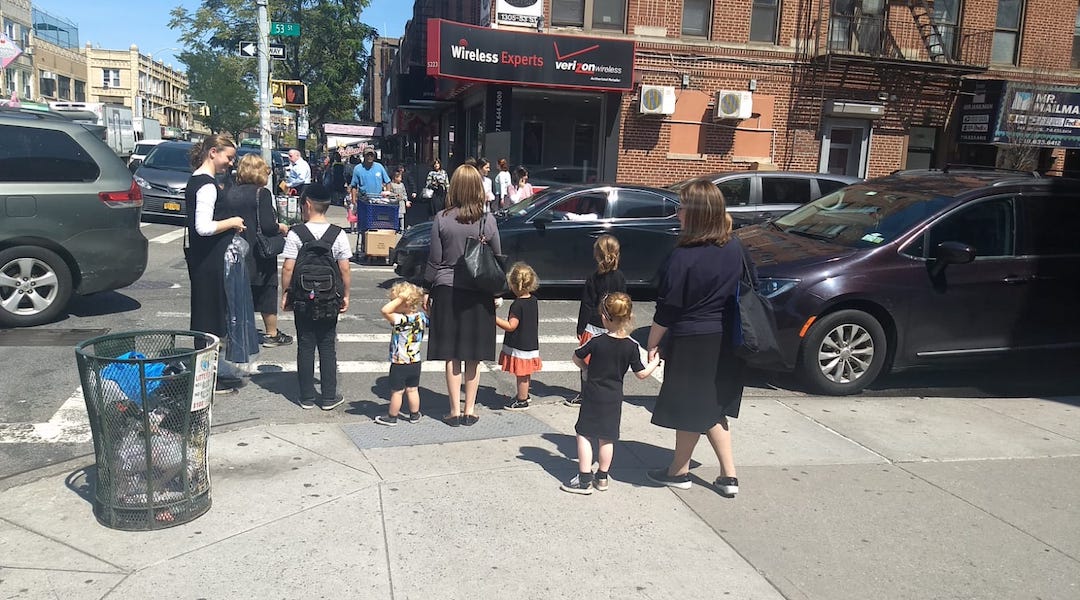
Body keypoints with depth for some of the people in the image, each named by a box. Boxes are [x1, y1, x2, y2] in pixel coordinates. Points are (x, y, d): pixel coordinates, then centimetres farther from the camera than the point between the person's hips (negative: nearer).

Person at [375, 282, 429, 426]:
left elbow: (384, 310, -38)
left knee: (397, 392, 8)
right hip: (415, 362, 6)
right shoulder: (421, 317, -6)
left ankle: (391, 417, 22)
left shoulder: (400, 320, -26)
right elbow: (429, 319, 16)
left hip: (399, 364, -6)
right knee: (412, 390, 19)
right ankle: (414, 415, 30)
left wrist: (400, 298, -34)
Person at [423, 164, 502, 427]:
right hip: (479, 294, 1)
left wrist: (427, 291, 7)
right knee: (474, 356, 9)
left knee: (452, 355, 6)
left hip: (447, 291, -1)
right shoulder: (488, 220, -3)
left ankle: (455, 411, 11)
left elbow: (434, 260, -3)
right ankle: (469, 410, 17)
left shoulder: (442, 219, -6)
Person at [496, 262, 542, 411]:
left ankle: (521, 401, 14)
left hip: (519, 346, -8)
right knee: (525, 373, 22)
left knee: (521, 374, 3)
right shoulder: (533, 300, 3)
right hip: (531, 343, 8)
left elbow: (510, 326, -22)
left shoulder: (517, 305, -22)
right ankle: (524, 394, 37)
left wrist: (494, 319, -19)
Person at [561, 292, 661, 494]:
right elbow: (642, 374, -3)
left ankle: (584, 480, 3)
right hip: (614, 398, 3)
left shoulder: (597, 342, -14)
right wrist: (654, 362, 15)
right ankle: (602, 477, 24)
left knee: (584, 434, 5)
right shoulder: (632, 347, -9)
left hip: (592, 396, -3)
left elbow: (576, 358, -2)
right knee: (607, 437, 14)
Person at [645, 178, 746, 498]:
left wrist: (652, 342, -4)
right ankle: (728, 476, 20)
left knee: (691, 410, 8)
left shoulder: (683, 257, -21)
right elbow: (741, 290, 11)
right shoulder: (734, 249, 0)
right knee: (712, 407, 18)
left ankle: (679, 472, 25)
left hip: (692, 343, -7)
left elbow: (667, 310, -16)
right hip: (725, 341, 7)